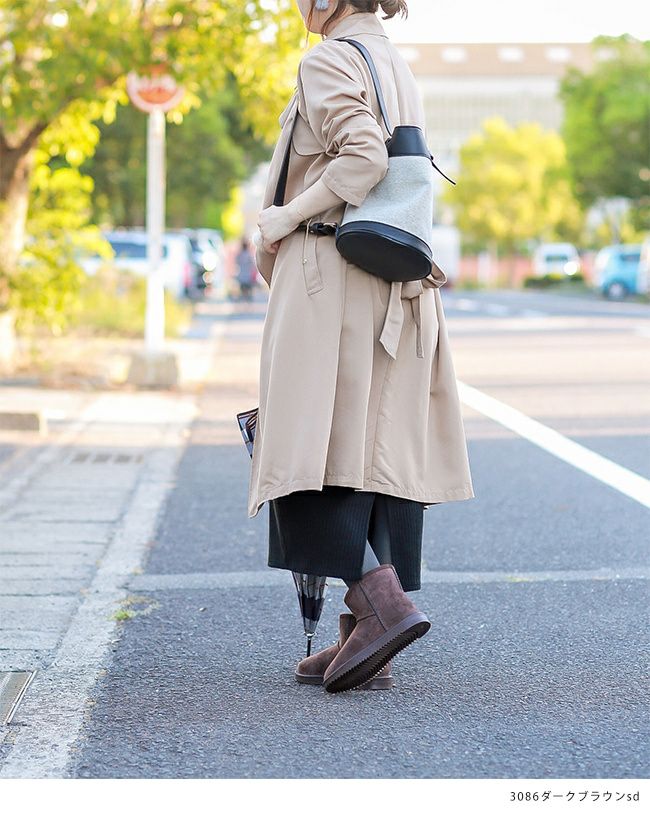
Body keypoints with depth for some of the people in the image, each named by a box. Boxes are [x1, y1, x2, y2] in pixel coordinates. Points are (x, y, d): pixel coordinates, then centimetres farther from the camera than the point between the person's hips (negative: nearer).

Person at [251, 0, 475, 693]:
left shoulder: (328, 62, -8)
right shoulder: (396, 65, 19)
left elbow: (363, 157, -22)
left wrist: (286, 218, -12)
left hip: (331, 274, -9)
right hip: (396, 282, 9)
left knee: (315, 448, -8)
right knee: (378, 449, 6)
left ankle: (383, 602, -21)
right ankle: (366, 643, 7)